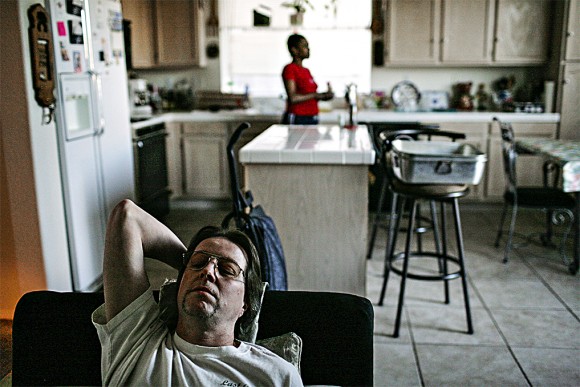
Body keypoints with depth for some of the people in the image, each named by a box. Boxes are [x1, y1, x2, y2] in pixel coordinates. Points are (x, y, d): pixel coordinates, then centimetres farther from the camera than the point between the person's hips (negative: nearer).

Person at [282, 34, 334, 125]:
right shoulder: (289, 69, -6)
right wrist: (315, 95, -10)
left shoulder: (306, 71, 19)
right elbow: (293, 98, -16)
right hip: (297, 119, -8)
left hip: (312, 119, 8)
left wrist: (324, 95, 5)